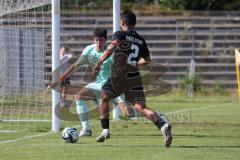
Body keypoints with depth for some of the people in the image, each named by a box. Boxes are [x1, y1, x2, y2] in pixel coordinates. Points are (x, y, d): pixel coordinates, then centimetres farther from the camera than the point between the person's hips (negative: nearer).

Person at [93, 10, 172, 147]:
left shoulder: (120, 34, 1)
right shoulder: (141, 40, 17)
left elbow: (112, 47, -20)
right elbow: (147, 60, 24)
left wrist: (99, 63, -19)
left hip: (118, 76, -4)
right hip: (134, 77, 4)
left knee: (104, 98, 23)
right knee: (141, 107, -4)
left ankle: (105, 131, 19)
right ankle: (163, 124, -31)